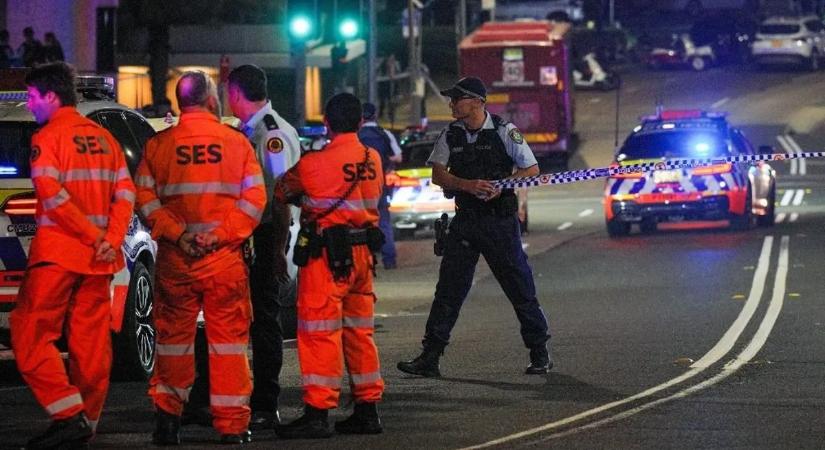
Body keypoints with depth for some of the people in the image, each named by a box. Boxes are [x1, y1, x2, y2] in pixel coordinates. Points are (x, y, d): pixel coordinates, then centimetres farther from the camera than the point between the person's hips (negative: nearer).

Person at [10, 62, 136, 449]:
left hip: (58, 254, -7)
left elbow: (53, 196, -18)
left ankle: (70, 414, -14)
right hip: (98, 258, 7)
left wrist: (97, 237, -14)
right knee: (90, 341, 8)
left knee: (31, 336, -3)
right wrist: (110, 240, -4)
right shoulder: (103, 138, 14)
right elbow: (125, 193, 7)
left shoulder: (47, 139, -6)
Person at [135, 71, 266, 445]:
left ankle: (167, 413, 8)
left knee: (173, 335, 11)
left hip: (175, 259, 1)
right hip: (224, 259, -1)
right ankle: (231, 424, 6)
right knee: (227, 338, 5)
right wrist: (219, 235, -9)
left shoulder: (158, 145, 2)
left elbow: (146, 199, -5)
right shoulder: (237, 143, 0)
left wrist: (177, 233, -8)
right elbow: (254, 200, -5)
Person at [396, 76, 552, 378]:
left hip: (500, 220, -3)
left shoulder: (504, 132, -5)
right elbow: (438, 175, -2)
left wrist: (500, 186, -18)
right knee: (448, 290, 1)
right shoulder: (451, 135, 6)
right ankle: (430, 358, 1)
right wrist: (469, 185, -20)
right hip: (465, 220, 4)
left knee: (520, 288, 2)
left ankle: (540, 354, 15)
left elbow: (532, 170, -3)